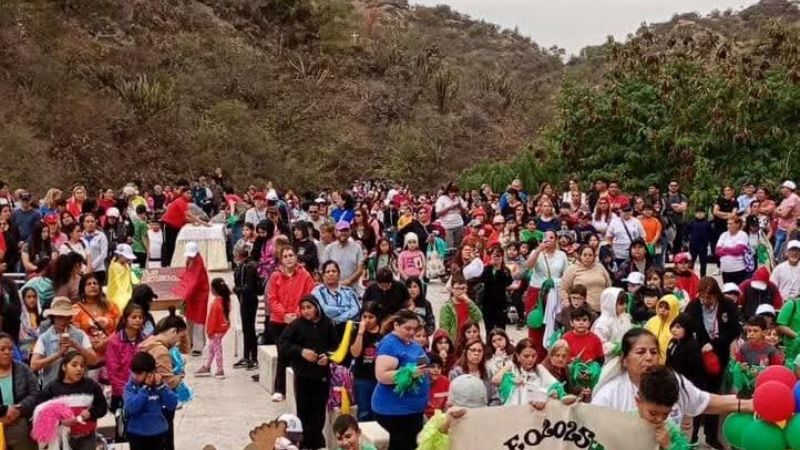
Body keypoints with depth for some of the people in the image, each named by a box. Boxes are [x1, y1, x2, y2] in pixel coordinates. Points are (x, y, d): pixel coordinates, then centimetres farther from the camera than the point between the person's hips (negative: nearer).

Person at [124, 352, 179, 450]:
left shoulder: (159, 383, -6)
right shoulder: (130, 387, -11)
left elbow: (173, 404, -13)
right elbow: (131, 408, -27)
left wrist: (161, 386, -22)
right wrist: (145, 387, -27)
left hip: (158, 432, 2)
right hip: (137, 433, -2)